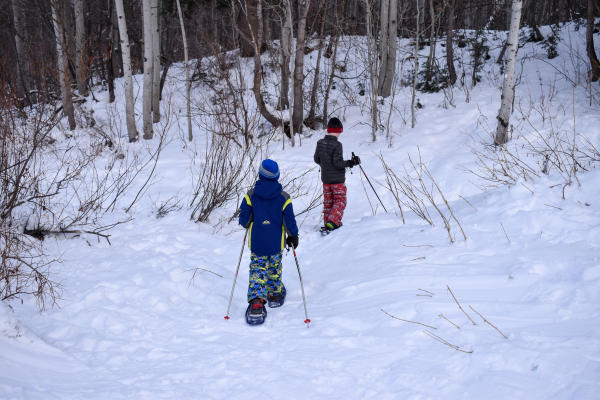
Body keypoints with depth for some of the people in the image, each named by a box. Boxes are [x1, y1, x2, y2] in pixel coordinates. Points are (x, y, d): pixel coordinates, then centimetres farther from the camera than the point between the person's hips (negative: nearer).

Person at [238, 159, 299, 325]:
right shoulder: (283, 197, -6)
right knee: (274, 269, 21)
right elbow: (290, 221, -4)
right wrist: (293, 236, 12)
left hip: (256, 243, -1)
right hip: (276, 243, 1)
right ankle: (275, 294, 38)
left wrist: (248, 224, 17)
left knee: (257, 271, 0)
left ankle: (256, 303, -15)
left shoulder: (251, 195, -7)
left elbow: (244, 220, -6)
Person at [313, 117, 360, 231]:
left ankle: (327, 223, 19)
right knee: (340, 201, 3)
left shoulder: (320, 143, 1)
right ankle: (332, 222, -12)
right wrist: (350, 163, -18)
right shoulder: (337, 145, -20)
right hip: (337, 179, -6)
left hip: (325, 178, 6)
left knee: (328, 202, 16)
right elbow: (337, 163, -23)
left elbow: (316, 159, 11)